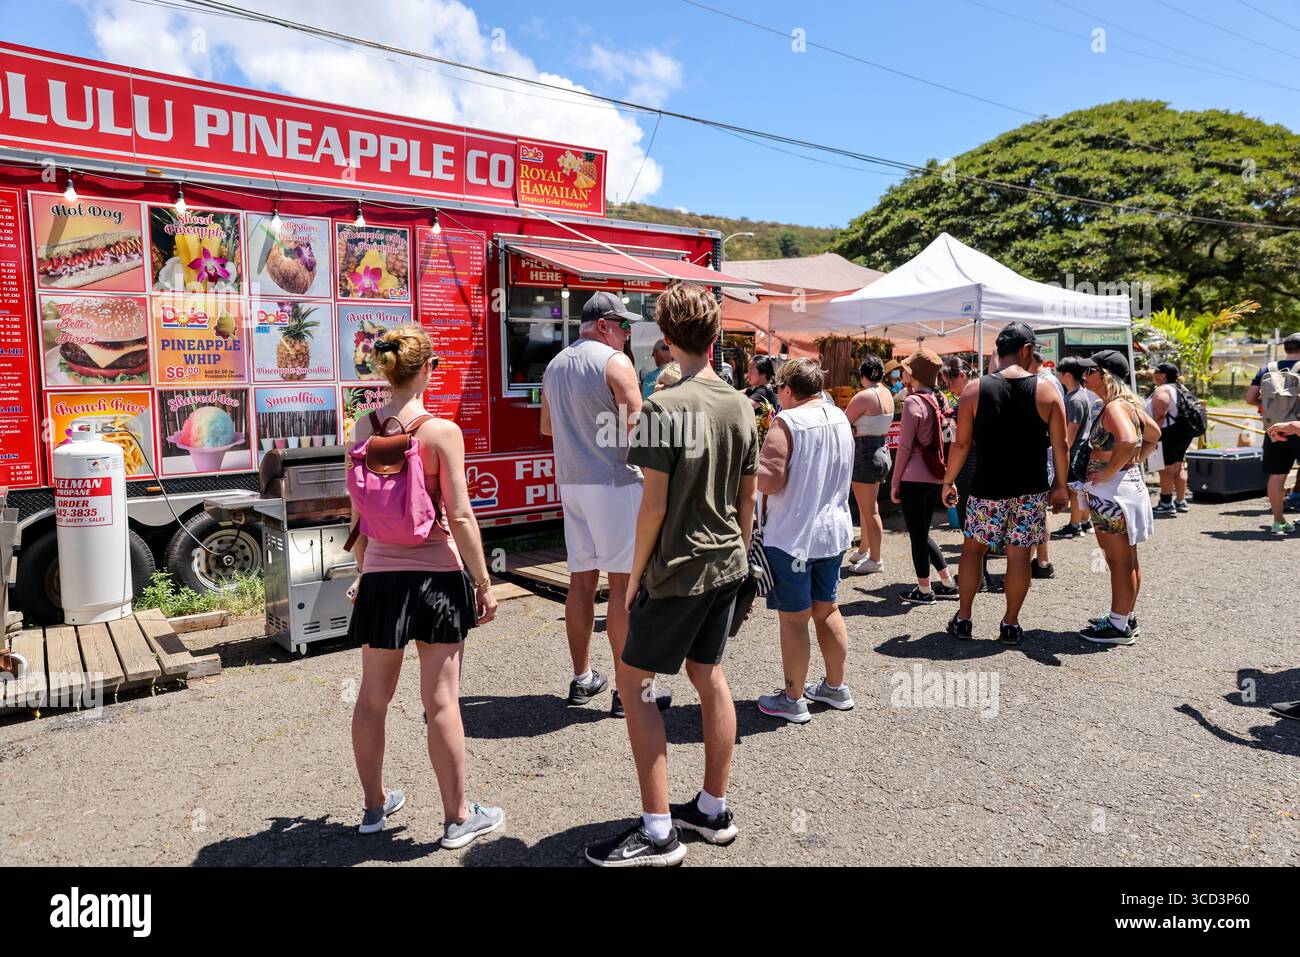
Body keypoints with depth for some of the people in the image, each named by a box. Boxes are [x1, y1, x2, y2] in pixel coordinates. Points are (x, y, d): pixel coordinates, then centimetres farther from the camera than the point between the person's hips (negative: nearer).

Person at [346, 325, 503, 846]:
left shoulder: (363, 428, 1)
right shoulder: (441, 431, -13)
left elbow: (356, 510, 8)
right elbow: (460, 517, -14)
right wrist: (484, 583, -5)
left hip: (380, 575, 5)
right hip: (435, 575, -4)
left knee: (372, 696, 16)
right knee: (441, 700, 3)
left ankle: (375, 804, 34)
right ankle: (458, 817, 17)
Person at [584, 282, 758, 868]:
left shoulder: (664, 407, -17)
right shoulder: (741, 405, 4)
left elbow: (654, 506, -17)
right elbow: (748, 499, 9)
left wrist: (635, 576, -7)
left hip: (678, 571, -7)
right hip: (727, 565, 7)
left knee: (633, 680, 4)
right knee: (708, 673, 18)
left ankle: (657, 833, 7)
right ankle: (713, 810, 29)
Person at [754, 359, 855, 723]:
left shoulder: (787, 422, -17)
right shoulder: (839, 417, 7)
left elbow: (770, 480, -22)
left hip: (793, 536, -7)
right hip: (834, 530, 8)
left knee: (793, 617, 3)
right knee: (826, 608, 19)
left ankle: (792, 699, 14)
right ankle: (835, 687, 31)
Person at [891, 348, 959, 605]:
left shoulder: (913, 402, -12)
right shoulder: (935, 400, 10)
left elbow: (904, 447, -13)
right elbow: (937, 441, 13)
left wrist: (895, 482, -8)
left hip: (914, 478, -8)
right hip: (935, 477, 8)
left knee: (917, 535, 4)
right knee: (923, 534, 19)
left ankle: (924, 591, 12)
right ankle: (948, 583, 23)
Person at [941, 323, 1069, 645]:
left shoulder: (975, 389, -5)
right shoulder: (1046, 390, -3)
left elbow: (962, 443, -4)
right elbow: (1060, 445, -1)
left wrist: (948, 481, 6)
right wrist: (1060, 486, 10)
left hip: (988, 488, -1)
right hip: (1031, 489, 1)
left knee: (973, 548, 13)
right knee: (1019, 554, 8)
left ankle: (963, 619, 17)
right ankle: (1010, 625, 17)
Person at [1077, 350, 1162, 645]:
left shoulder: (1114, 407, -19)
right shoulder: (1130, 403, 12)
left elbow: (1129, 442, -38)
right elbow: (1154, 435, 26)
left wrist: (1108, 473, -26)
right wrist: (1134, 462, 17)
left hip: (1113, 492, -10)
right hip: (1131, 485, 10)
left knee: (1119, 560, -1)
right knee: (1128, 559, 17)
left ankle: (1119, 626, 8)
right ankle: (1126, 616, 29)